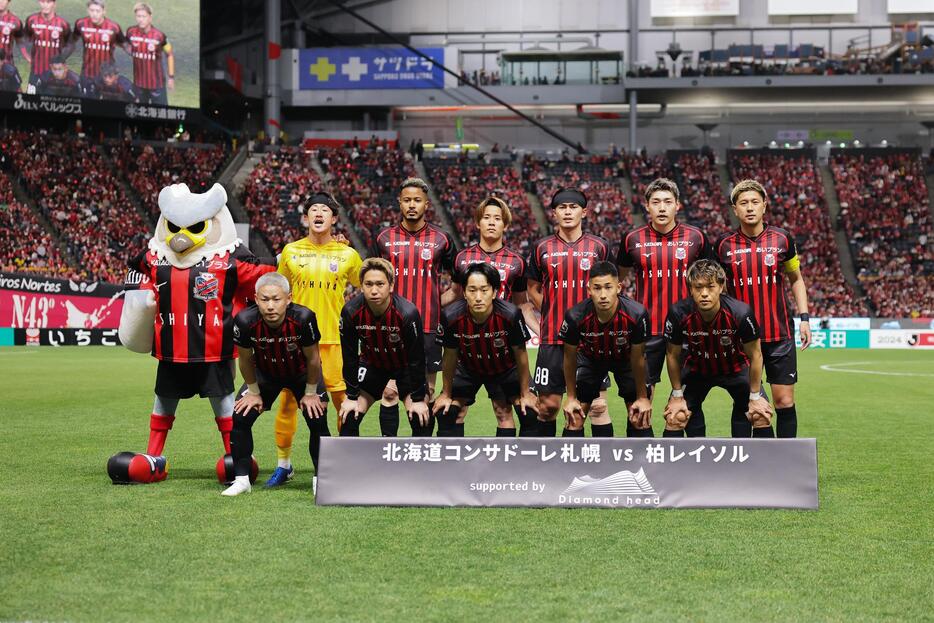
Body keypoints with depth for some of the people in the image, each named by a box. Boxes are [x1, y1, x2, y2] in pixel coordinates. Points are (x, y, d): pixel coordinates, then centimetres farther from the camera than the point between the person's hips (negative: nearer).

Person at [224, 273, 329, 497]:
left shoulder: (303, 318, -37)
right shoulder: (246, 321, -33)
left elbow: (312, 358, -19)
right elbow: (246, 359, -12)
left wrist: (310, 393, -8)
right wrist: (254, 392, -2)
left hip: (301, 373, -1)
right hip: (265, 373, 1)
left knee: (317, 420, -12)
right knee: (241, 417, -10)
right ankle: (241, 479, 5)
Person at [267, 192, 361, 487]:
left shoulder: (347, 255, 3)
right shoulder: (291, 251, 6)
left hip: (334, 339, -1)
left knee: (344, 402, -1)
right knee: (287, 401, 1)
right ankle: (284, 465, 15)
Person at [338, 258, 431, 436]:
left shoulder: (408, 312, -33)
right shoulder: (351, 312, -26)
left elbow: (416, 358, -22)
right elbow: (350, 357, -13)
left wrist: (418, 399, -16)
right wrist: (352, 397, -8)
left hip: (405, 366, -2)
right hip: (372, 364, 2)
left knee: (421, 420, -11)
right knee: (349, 417, -4)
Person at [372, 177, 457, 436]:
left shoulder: (441, 239, 4)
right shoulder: (384, 238, 6)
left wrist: (437, 303, 1)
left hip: (428, 327, 0)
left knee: (427, 394, 5)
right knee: (389, 393, -1)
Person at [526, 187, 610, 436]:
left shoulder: (599, 246, 4)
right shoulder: (542, 247, 6)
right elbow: (533, 289, 14)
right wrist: (553, 314, 4)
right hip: (552, 338, 1)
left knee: (597, 403, -1)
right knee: (548, 404, 3)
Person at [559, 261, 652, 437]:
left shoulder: (636, 314, -36)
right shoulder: (575, 317, -34)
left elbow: (638, 358, -17)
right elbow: (570, 358, -14)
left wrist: (642, 397, -6)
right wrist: (571, 397, -4)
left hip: (625, 357, 0)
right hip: (590, 357, 0)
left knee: (640, 418, -4)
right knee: (574, 418, -7)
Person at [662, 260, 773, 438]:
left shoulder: (740, 313, -33)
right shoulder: (679, 313, -30)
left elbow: (755, 356, -17)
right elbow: (673, 355, -11)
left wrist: (755, 396, -10)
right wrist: (677, 395, -6)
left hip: (736, 368, 0)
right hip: (696, 368, 0)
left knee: (762, 415, -11)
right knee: (675, 417, -11)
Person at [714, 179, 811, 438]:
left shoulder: (782, 238, 0)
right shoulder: (724, 245, 0)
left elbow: (796, 279, 12)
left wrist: (804, 317, 3)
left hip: (779, 335, 0)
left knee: (784, 400, 0)